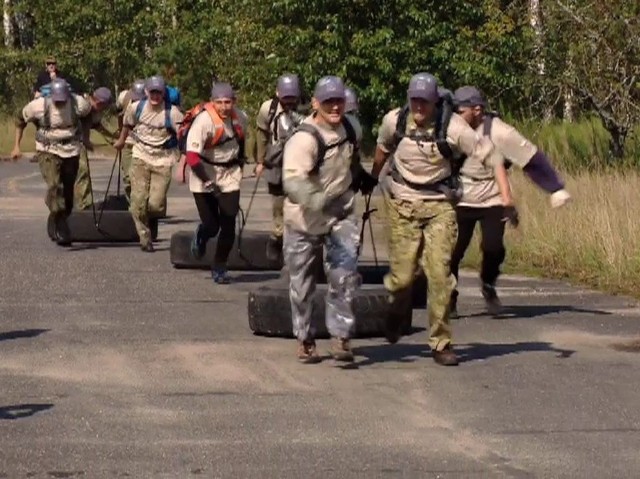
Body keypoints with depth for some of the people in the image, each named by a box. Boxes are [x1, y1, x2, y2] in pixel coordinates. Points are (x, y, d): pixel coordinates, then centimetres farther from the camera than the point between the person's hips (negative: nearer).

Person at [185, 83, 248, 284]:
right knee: (211, 225, -3)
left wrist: (240, 165, 20)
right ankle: (201, 236, 36)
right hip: (204, 176, -4)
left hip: (229, 175, 4)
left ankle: (219, 267, 15)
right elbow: (192, 156, -27)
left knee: (228, 225, -3)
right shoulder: (204, 120, -23)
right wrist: (208, 182, -30)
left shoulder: (239, 119, -4)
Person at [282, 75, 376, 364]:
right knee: (302, 282, 9)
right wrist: (314, 199, -57)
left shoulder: (351, 127, -4)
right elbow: (292, 180, -40)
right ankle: (305, 339, 26)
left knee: (344, 273, -13)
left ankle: (340, 335, -6)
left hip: (341, 210, 4)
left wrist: (362, 178, 29)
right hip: (305, 216, -4)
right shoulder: (304, 139, -26)